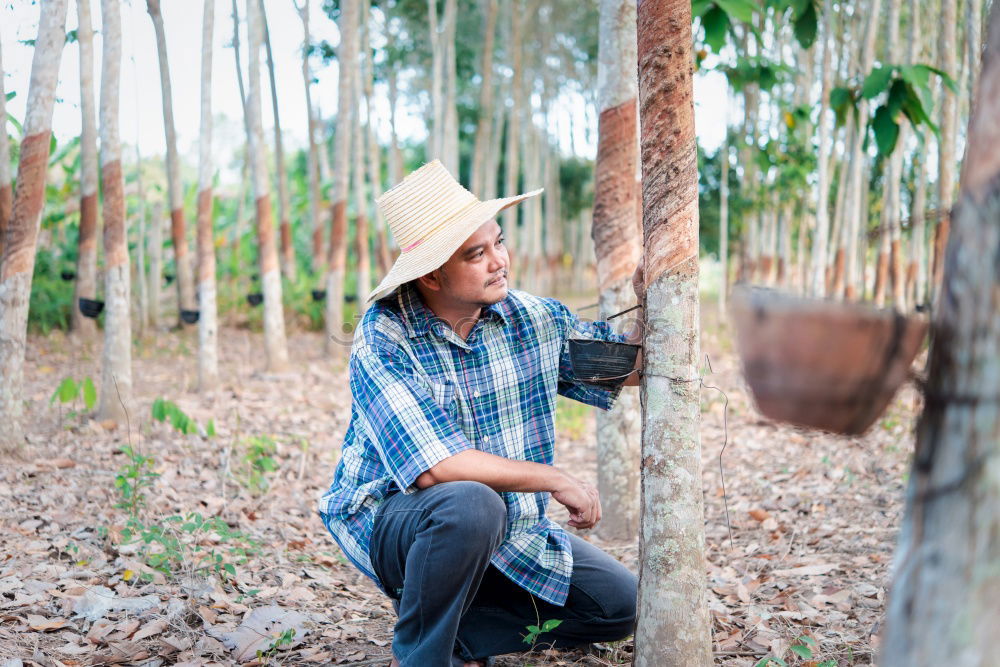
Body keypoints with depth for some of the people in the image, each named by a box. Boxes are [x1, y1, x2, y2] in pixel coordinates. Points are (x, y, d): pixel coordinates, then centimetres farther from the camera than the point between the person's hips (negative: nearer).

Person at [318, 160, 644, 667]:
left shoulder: (532, 317, -3)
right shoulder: (383, 338, -20)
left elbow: (628, 368, 8)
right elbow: (433, 467, -29)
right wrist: (556, 481, -23)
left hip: (510, 532, 6)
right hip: (391, 524, -6)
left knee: (619, 604, -2)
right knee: (471, 504, -38)